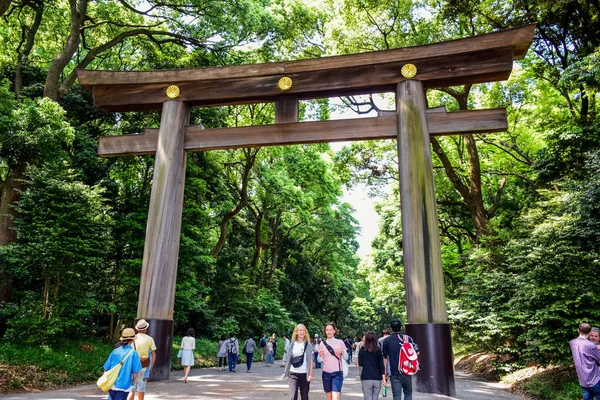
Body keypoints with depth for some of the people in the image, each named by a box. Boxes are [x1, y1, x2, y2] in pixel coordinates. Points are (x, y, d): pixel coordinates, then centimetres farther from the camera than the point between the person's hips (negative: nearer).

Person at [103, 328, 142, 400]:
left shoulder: (115, 351, -1)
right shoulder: (133, 353, -11)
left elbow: (106, 368, 3)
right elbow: (135, 371, -11)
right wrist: (133, 381, 7)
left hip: (111, 383, 4)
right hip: (124, 384, -4)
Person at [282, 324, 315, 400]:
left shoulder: (308, 345, 2)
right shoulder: (291, 345, 7)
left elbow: (310, 361, 1)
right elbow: (288, 360, 13)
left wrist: (310, 374, -7)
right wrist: (285, 372, 7)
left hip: (304, 374, 0)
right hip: (293, 374, 0)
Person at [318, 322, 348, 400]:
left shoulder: (340, 342, 0)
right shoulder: (322, 344, 4)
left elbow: (346, 358, 1)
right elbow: (320, 360, 7)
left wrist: (343, 352, -20)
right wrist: (320, 355, -14)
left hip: (337, 373, -3)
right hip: (326, 373, 3)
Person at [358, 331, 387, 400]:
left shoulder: (362, 350, -4)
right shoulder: (378, 350, -1)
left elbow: (360, 364, 2)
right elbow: (381, 365, -2)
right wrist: (384, 378, 1)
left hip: (366, 378, -2)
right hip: (377, 378, 2)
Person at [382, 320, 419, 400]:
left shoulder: (386, 340, 1)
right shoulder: (407, 338, -1)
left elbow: (385, 357, 4)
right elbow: (416, 351, -1)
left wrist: (385, 370, 12)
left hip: (393, 372, 0)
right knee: (408, 393, 16)